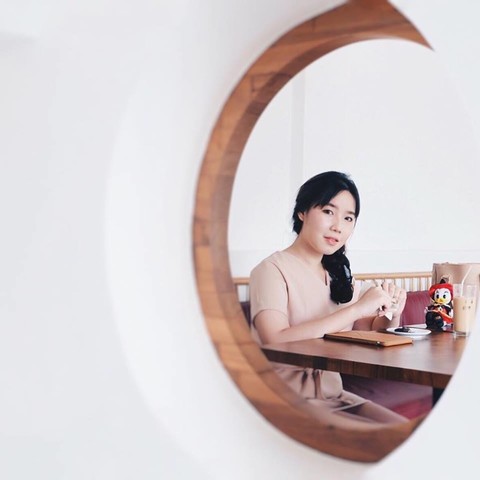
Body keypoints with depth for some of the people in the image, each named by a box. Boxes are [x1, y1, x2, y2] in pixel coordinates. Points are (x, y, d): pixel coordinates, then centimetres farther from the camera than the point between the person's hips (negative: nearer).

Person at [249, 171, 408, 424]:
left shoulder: (339, 274, 11)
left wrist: (391, 313, -7)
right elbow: (275, 342, -26)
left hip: (334, 396, 7)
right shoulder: (272, 269, -11)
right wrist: (356, 309, -25)